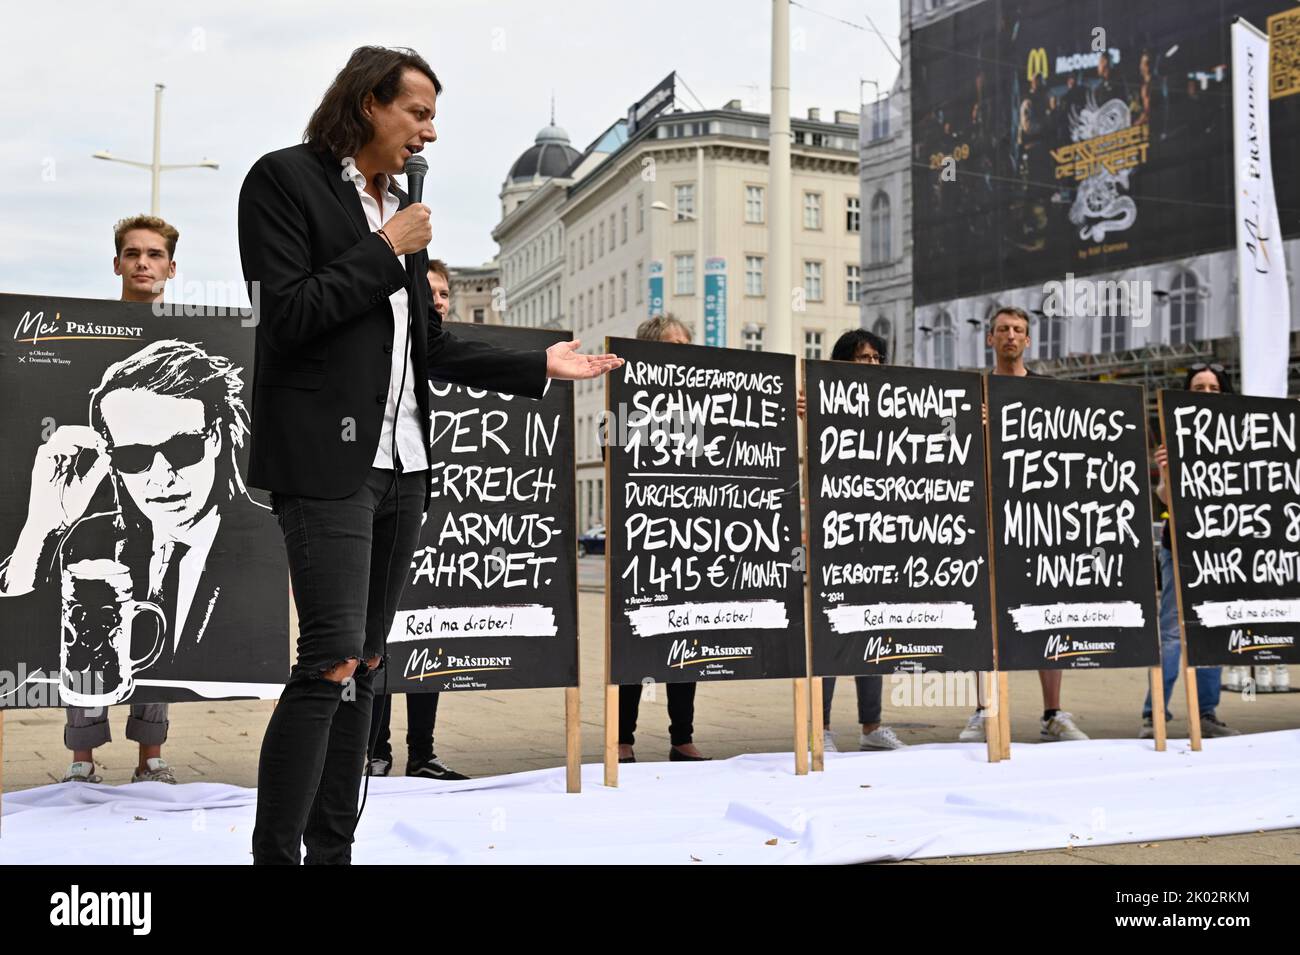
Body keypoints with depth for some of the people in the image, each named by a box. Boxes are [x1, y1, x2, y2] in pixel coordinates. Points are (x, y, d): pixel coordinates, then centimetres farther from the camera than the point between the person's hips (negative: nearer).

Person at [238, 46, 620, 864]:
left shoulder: (400, 206, 18)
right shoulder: (285, 180, -2)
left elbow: (431, 344, 19)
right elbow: (285, 316, -12)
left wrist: (540, 367, 14)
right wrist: (385, 254, -8)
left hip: (402, 462, 7)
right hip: (327, 456, -7)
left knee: (366, 667, 8)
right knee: (333, 663, -14)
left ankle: (333, 850, 16)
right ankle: (275, 854, -5)